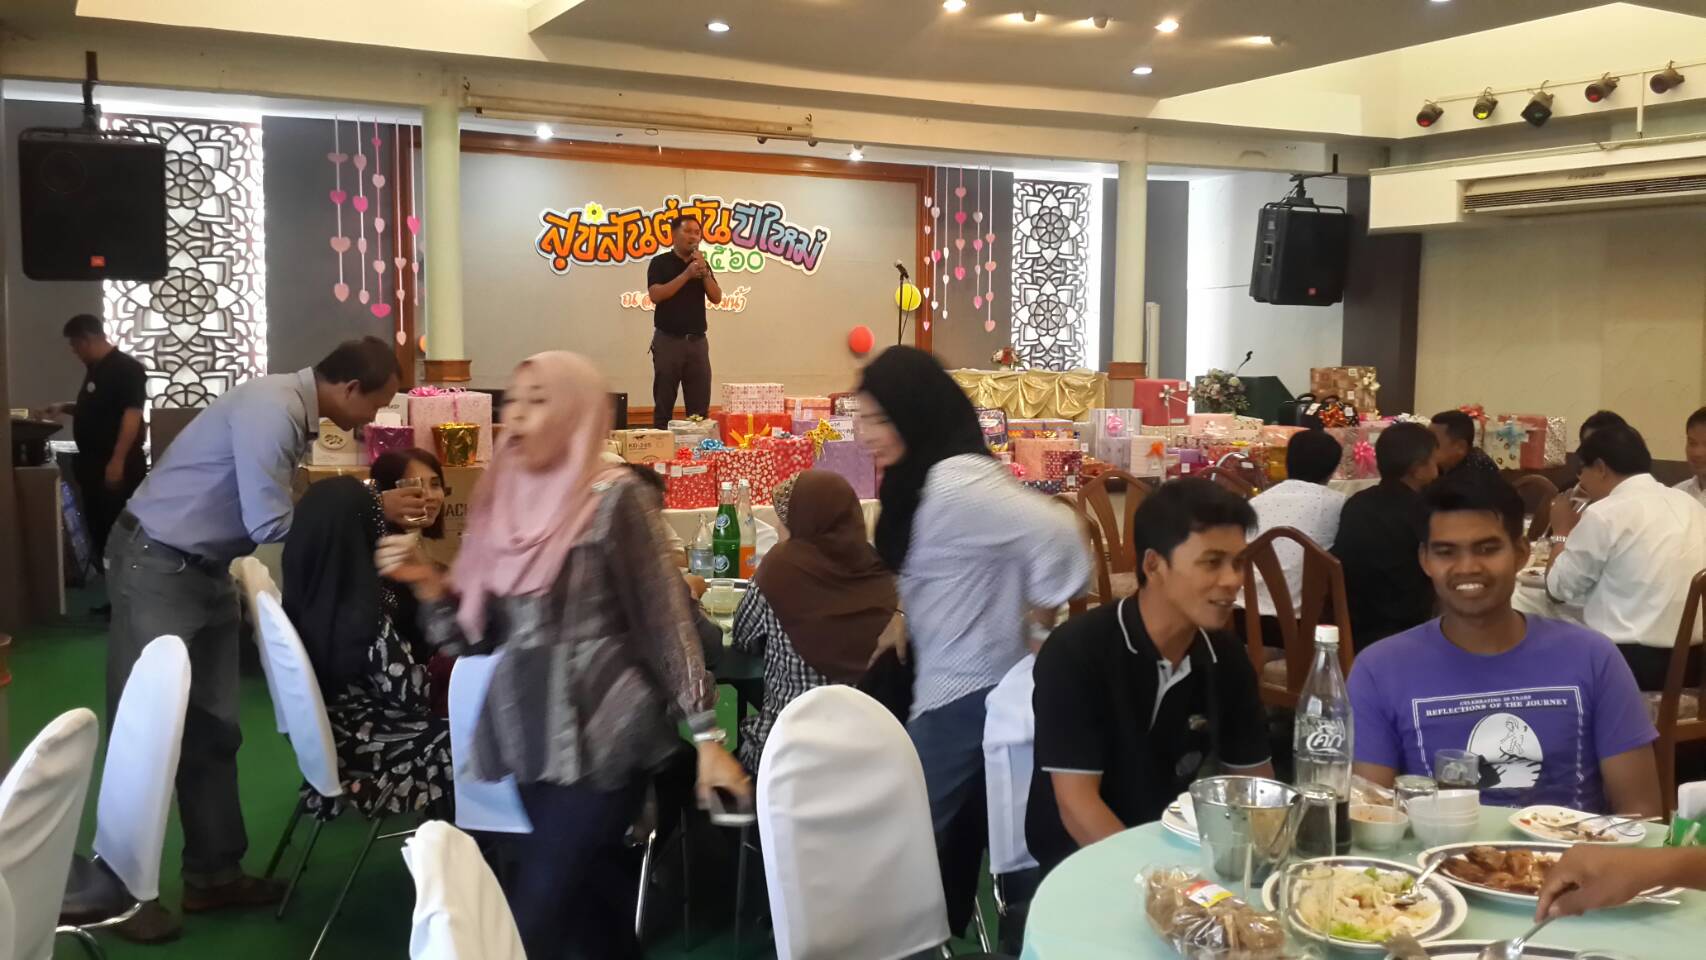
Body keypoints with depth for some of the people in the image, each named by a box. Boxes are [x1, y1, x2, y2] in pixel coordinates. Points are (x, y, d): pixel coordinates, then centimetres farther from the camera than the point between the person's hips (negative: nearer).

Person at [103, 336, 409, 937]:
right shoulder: (271, 410, -25)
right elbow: (271, 525, -25)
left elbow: (272, 509, 2)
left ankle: (213, 874, 21)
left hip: (206, 569, 9)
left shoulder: (297, 411, 4)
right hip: (157, 567, -9)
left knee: (213, 727, 11)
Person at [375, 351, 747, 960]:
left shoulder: (614, 496, -10)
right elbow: (479, 637, 11)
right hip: (529, 734, 6)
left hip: (602, 733, -6)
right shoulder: (501, 502, 8)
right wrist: (426, 582, -6)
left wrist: (706, 734, -13)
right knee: (592, 894, 15)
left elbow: (667, 618, -11)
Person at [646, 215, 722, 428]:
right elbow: (656, 295, -14)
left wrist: (704, 272, -10)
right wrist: (686, 275, -17)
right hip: (668, 340, -4)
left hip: (697, 340, 4)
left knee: (700, 407, 2)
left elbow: (716, 297, 4)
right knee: (663, 404, 0)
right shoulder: (660, 263, 0)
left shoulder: (701, 264, 14)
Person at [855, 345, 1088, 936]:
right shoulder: (921, 479, 7)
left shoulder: (952, 483, -24)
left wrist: (1039, 609, -16)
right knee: (957, 835, 20)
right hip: (949, 684, 10)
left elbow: (1054, 532, -30)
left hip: (970, 691, -10)